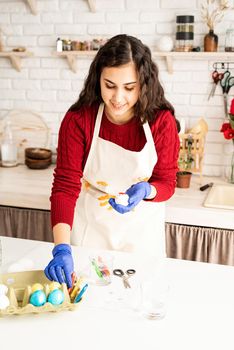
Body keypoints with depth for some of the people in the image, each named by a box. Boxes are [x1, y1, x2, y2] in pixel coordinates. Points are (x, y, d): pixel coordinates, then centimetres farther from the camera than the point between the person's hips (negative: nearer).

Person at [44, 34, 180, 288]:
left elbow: (166, 184, -8)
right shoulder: (78, 120, -20)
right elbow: (65, 186, -23)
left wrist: (144, 190, -31)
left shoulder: (162, 121, -18)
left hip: (141, 228, 1)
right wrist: (61, 248, -35)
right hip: (90, 226, 0)